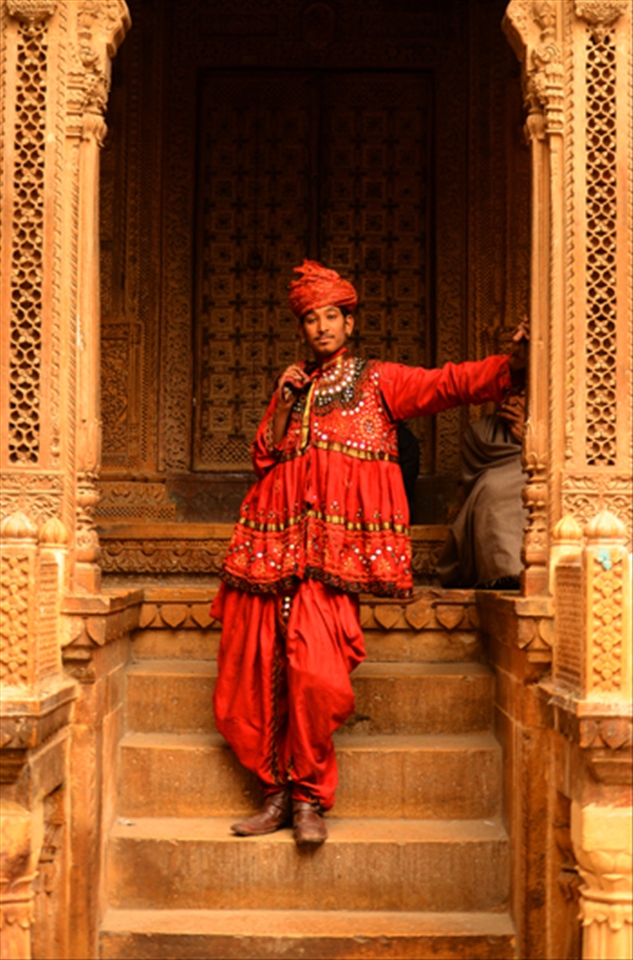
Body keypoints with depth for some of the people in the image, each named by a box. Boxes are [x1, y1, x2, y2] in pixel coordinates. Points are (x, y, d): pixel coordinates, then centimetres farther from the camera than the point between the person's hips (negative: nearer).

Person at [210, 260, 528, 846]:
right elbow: (263, 459, 16)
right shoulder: (292, 389, 23)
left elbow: (451, 383, -4)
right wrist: (283, 402, 5)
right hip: (276, 545, 5)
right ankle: (280, 792, 11)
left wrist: (512, 361, -19)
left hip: (334, 550, -4)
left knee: (313, 672, -19)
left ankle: (307, 796, -4)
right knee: (252, 678, -1)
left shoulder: (378, 381, 10)